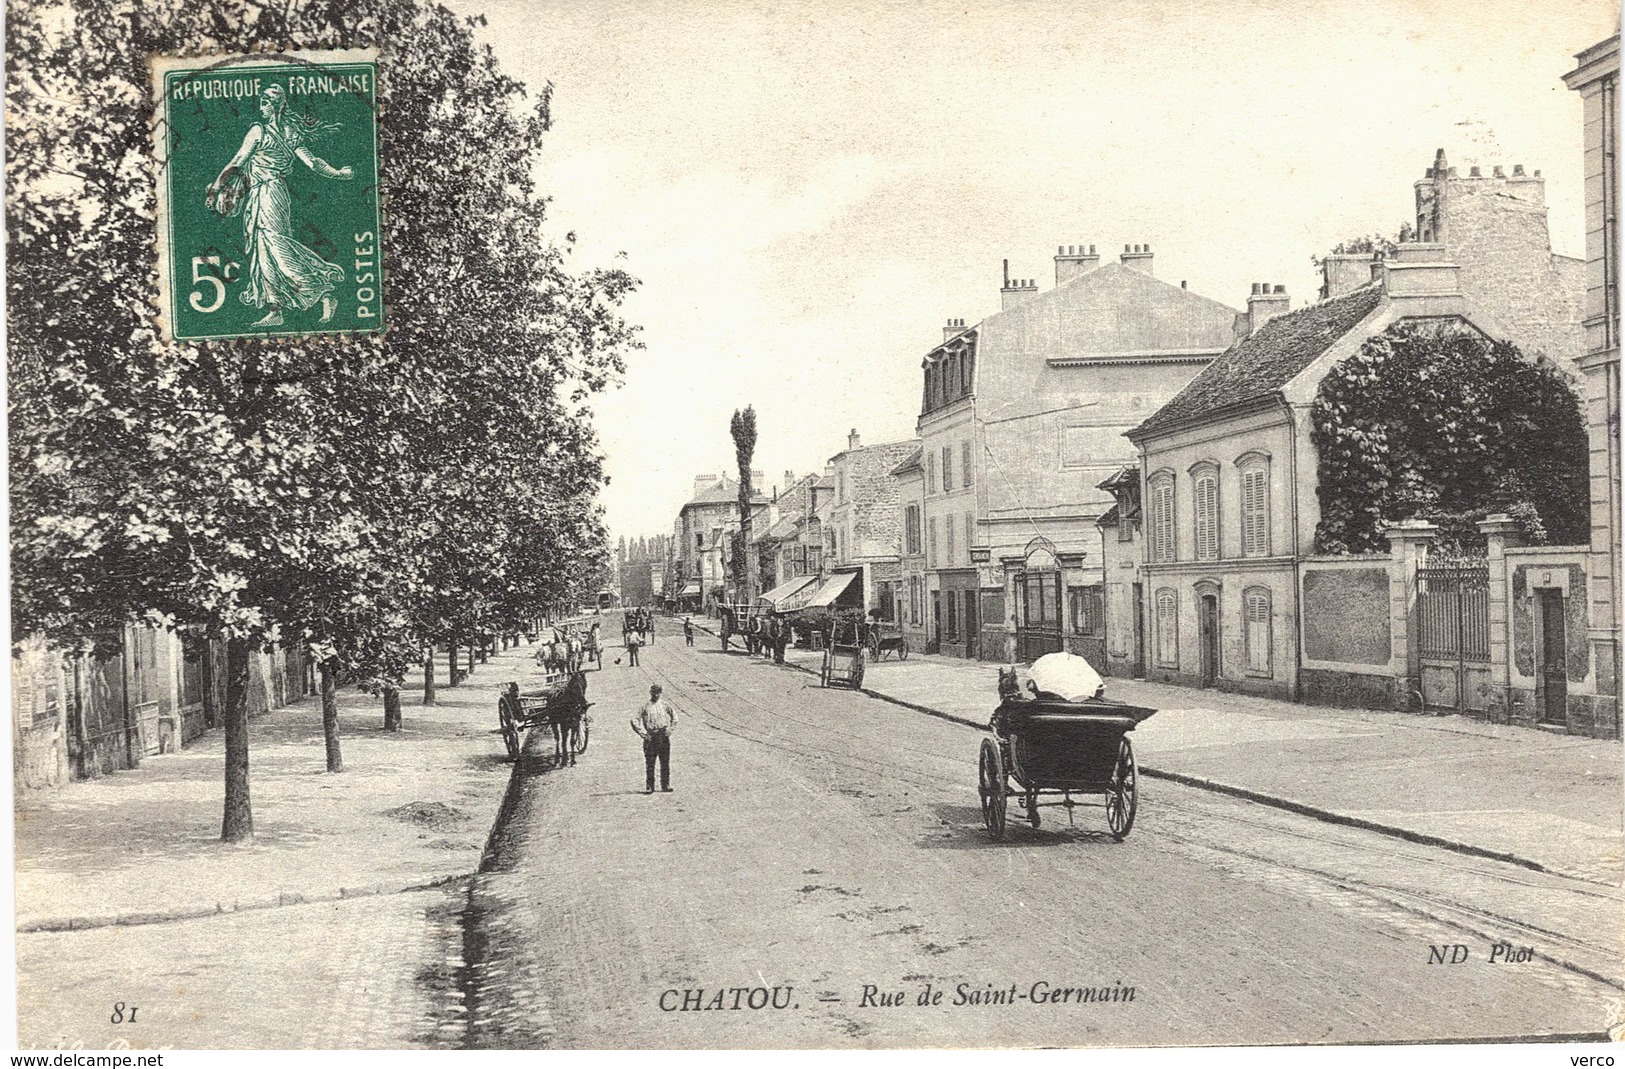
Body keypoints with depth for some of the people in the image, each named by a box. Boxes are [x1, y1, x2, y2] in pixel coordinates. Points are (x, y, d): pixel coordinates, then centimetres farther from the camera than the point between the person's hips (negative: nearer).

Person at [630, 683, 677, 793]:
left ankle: (666, 785, 12)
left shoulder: (665, 705, 9)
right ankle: (649, 787, 3)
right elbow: (635, 721, 1)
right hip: (650, 737, -2)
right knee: (649, 763, -2)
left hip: (664, 736, 2)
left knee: (665, 762, 4)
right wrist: (642, 733, -6)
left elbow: (675, 717, 19)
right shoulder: (644, 706, 3)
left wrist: (670, 728, 6)